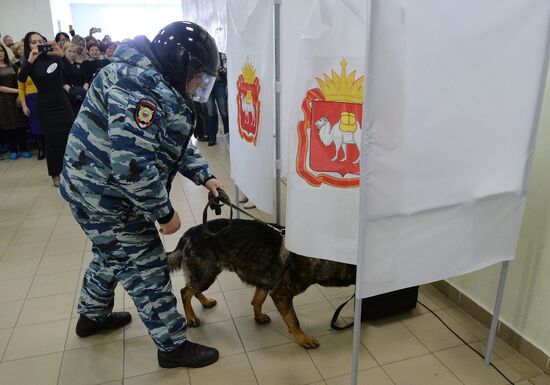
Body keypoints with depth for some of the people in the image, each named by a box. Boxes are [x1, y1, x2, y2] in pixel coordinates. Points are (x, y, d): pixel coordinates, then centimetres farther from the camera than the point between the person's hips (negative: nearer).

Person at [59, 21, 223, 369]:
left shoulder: (160, 86, 9)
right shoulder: (136, 84, -26)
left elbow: (178, 143, 17)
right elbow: (132, 163, -33)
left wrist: (204, 176, 8)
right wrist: (165, 212, -22)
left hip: (103, 191, 11)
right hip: (106, 194, -11)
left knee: (113, 256, 27)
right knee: (147, 269, 0)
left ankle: (93, 315, 51)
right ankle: (173, 346, 17)